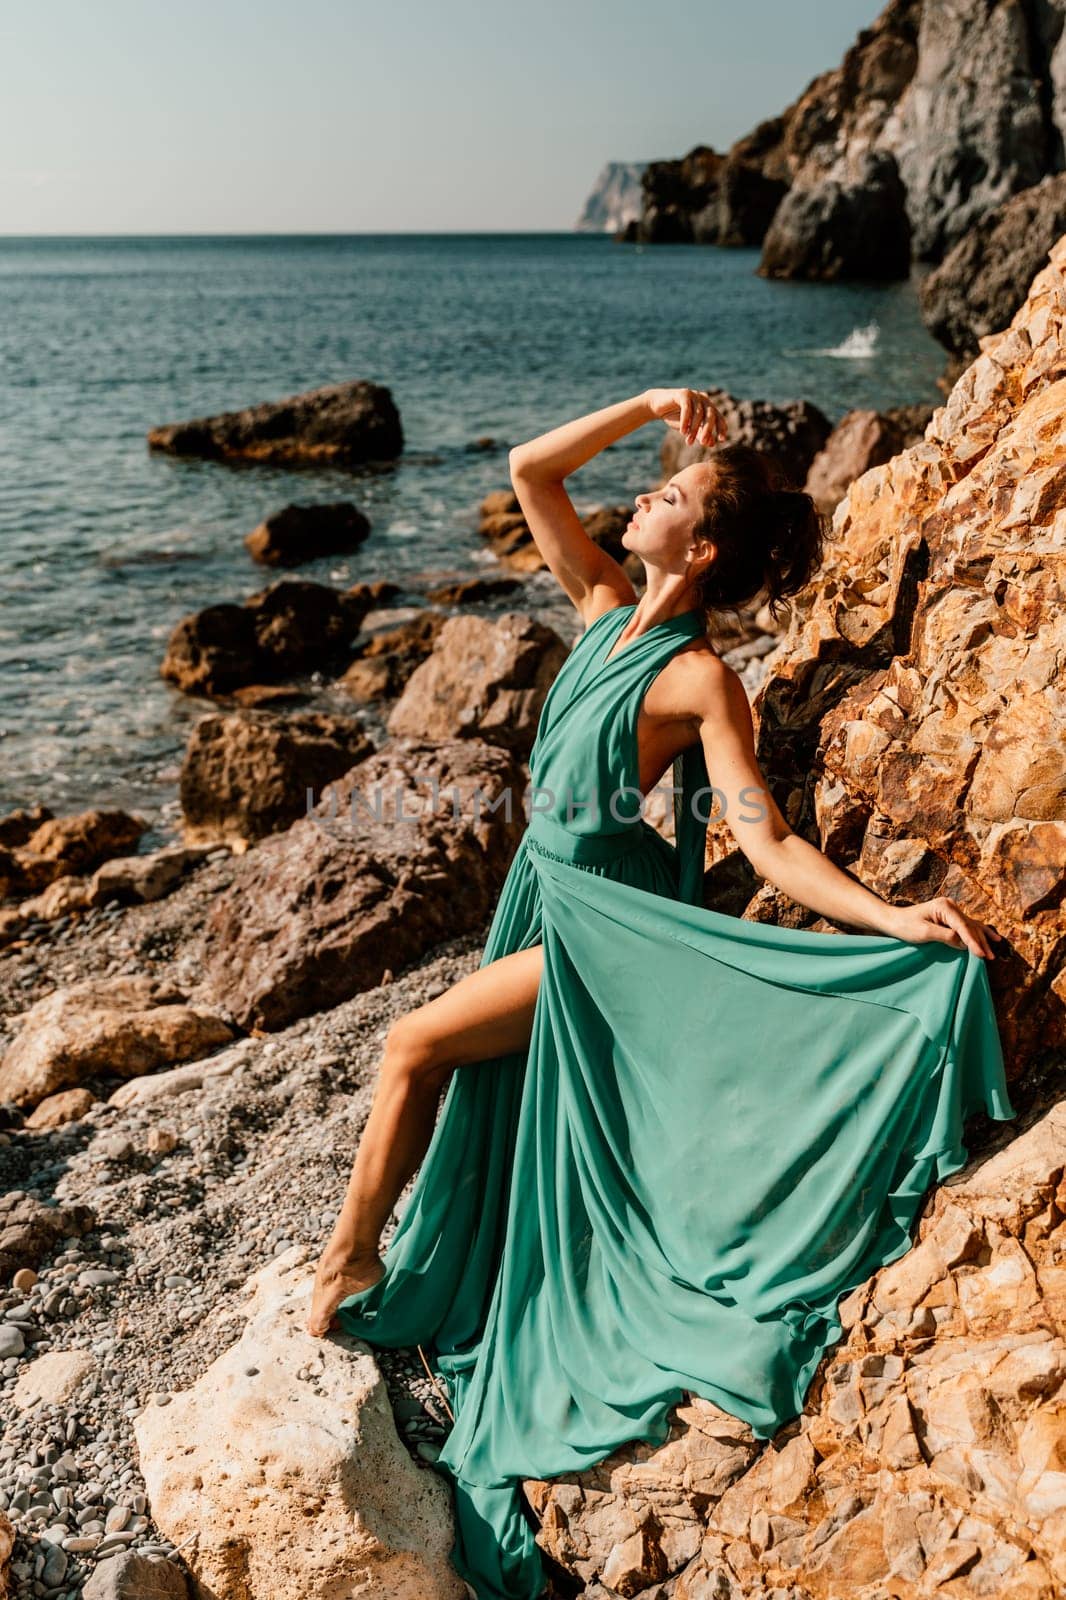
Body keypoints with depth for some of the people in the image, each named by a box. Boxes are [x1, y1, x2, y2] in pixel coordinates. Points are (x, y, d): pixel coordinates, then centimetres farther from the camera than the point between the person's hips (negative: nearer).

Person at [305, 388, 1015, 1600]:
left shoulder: (699, 679, -20)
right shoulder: (605, 607, 0)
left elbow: (768, 842, -25)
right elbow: (527, 471, 3)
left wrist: (891, 919, -37)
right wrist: (648, 405, -1)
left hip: (607, 919, -7)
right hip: (549, 892, 8)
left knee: (414, 1049, -6)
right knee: (492, 1117, 18)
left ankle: (347, 1260, 14)